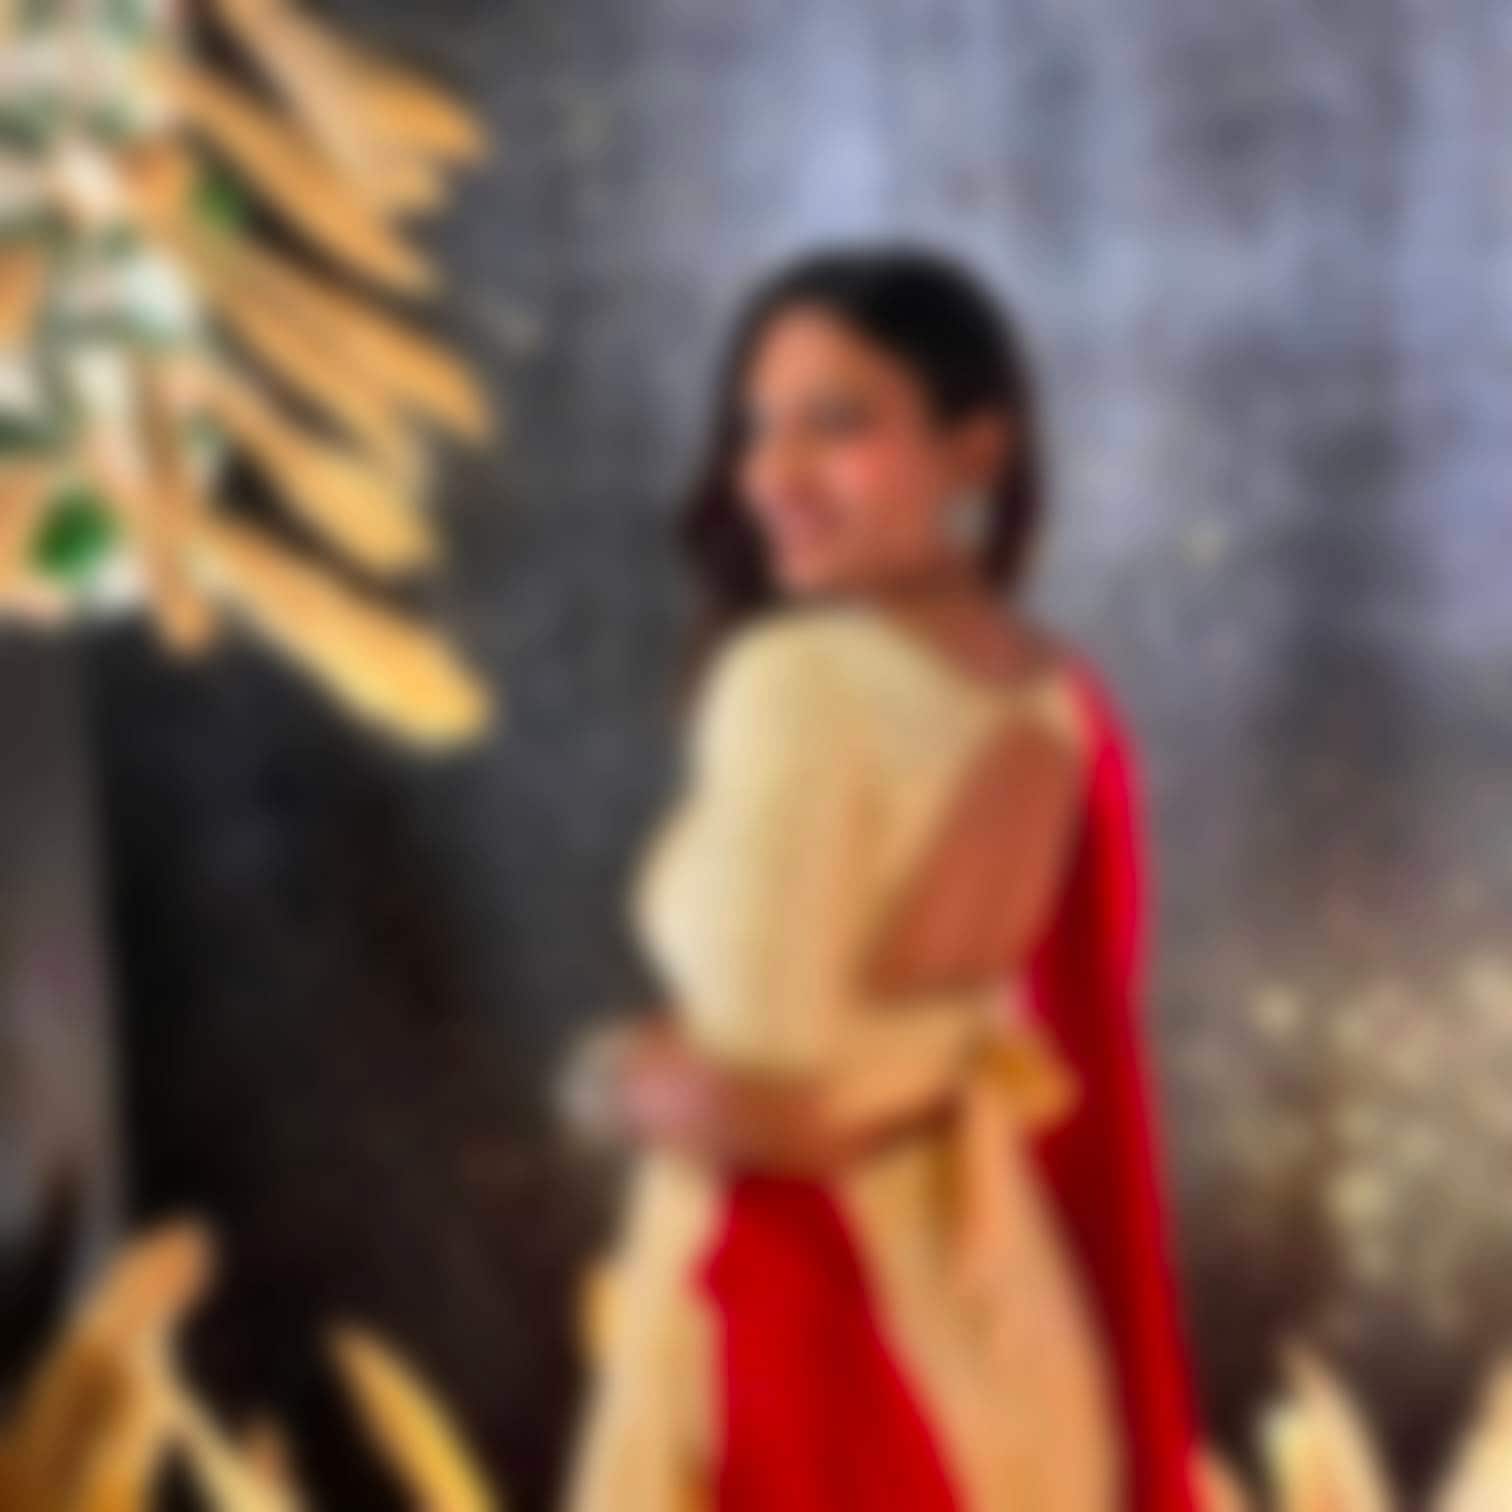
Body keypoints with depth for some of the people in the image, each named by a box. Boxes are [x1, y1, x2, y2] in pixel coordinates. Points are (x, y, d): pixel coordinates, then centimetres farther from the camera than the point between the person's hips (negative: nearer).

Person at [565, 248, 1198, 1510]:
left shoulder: (798, 679, -17)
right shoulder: (1058, 707, 7)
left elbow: (761, 1084, -19)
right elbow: (1057, 1054, 6)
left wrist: (633, 1082, 0)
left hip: (794, 1306, -8)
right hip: (1002, 1308, 8)